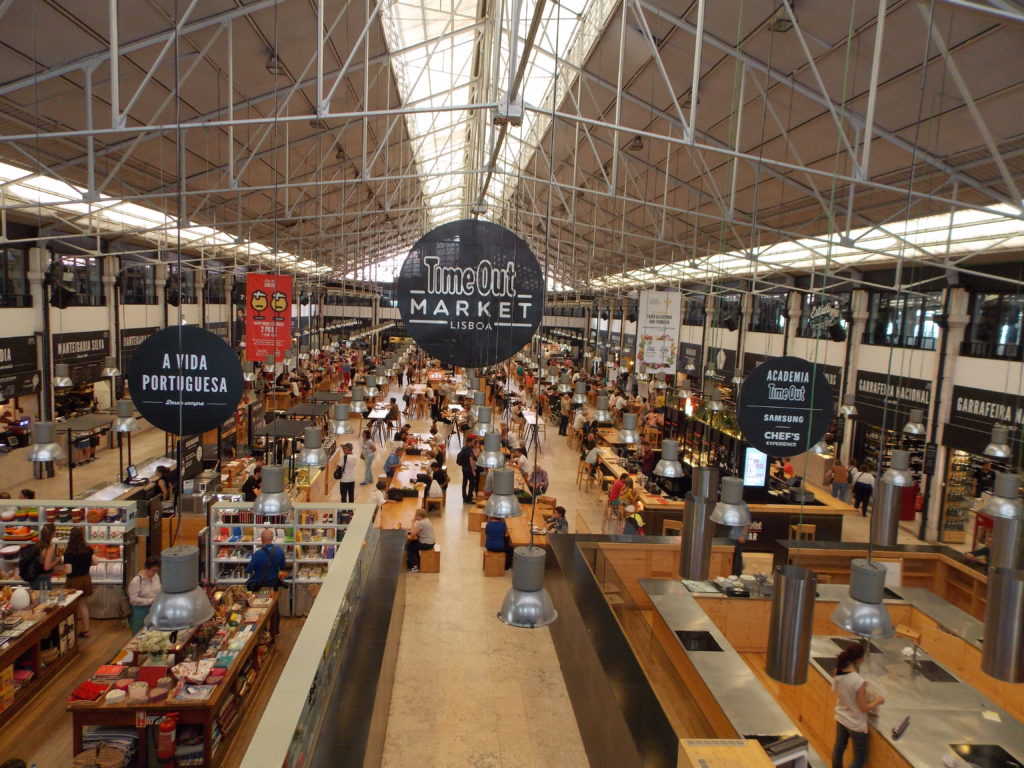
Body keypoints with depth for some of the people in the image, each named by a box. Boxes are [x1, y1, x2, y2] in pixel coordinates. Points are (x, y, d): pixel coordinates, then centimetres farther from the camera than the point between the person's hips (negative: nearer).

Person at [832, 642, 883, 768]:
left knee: (838, 749, 24)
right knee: (860, 758, 14)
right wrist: (878, 701, -4)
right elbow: (864, 708, -21)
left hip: (841, 718, 6)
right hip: (856, 724, -6)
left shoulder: (838, 674, -12)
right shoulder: (859, 682, -32)